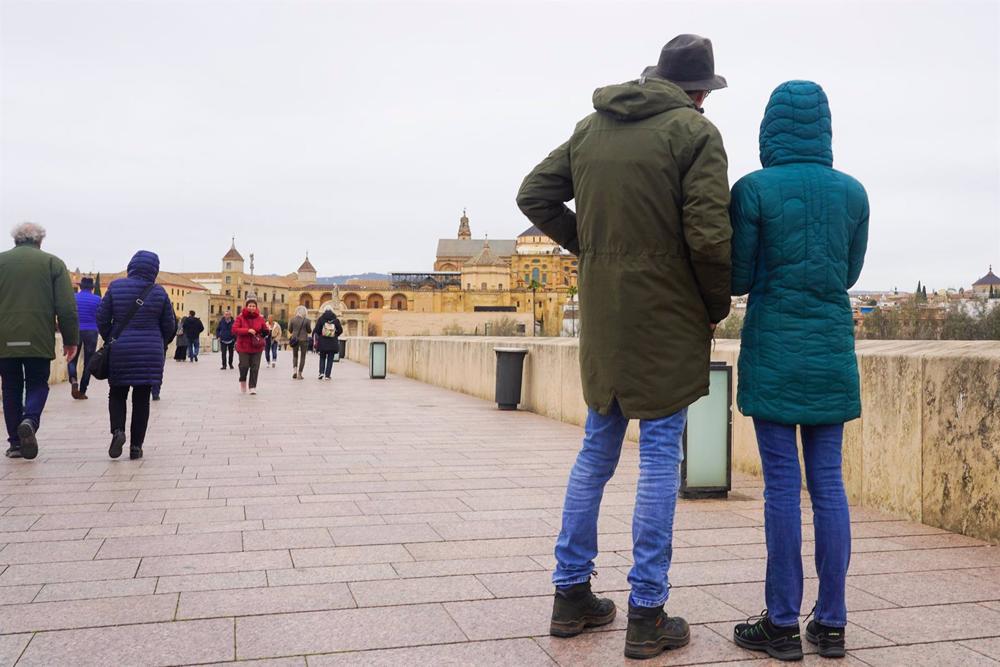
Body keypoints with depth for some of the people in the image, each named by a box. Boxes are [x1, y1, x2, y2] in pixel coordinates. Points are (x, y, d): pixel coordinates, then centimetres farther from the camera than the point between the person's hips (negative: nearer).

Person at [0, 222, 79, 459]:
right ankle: (29, 421, -17)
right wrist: (70, 340, 4)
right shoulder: (53, 263, 2)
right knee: (37, 385, 11)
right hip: (39, 340, -1)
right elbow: (67, 307, -3)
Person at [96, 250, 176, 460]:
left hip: (120, 351, 0)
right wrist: (159, 345, 22)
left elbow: (102, 319, 0)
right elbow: (169, 326, 3)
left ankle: (117, 430, -10)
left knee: (117, 394, 15)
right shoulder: (159, 293, -3)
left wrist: (110, 340, 17)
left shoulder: (115, 287, -3)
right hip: (150, 355, 0)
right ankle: (136, 446, 7)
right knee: (142, 398, 6)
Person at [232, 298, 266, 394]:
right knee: (244, 365, -4)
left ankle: (253, 387, 7)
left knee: (255, 367, -1)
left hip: (256, 347, 2)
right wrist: (248, 330, -20)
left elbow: (265, 330, 11)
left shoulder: (260, 318, 4)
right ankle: (242, 380, 27)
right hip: (244, 347, -2)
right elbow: (234, 329, -12)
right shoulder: (240, 317, -2)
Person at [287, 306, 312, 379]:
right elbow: (309, 331, -2)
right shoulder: (307, 320, -8)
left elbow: (290, 330, 5)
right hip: (304, 339, -2)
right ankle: (299, 374, 2)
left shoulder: (292, 320, -2)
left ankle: (294, 370, -3)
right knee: (302, 357, 6)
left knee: (295, 356, 18)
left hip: (294, 339, 2)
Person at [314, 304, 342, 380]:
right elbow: (340, 330, -1)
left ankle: (321, 372, -2)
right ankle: (327, 375, 2)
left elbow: (317, 330, -6)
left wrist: (320, 335, 12)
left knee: (322, 358, 14)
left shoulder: (321, 319, -3)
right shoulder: (336, 320, -1)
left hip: (322, 342, 0)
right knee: (330, 359, 6)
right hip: (333, 342, 0)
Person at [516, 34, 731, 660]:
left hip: (601, 317, 6)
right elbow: (709, 236, -15)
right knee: (660, 458, 2)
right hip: (666, 320, -6)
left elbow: (534, 194, 15)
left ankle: (572, 595, 23)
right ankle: (647, 616, 9)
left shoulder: (591, 127, 10)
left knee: (597, 451, 15)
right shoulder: (695, 132, -8)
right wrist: (718, 307, 0)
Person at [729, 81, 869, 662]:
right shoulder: (853, 192, 5)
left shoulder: (753, 190, -7)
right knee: (828, 482, 8)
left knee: (782, 484, 0)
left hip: (773, 351, -4)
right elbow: (848, 274, 15)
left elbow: (738, 279, -4)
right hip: (832, 352, 4)